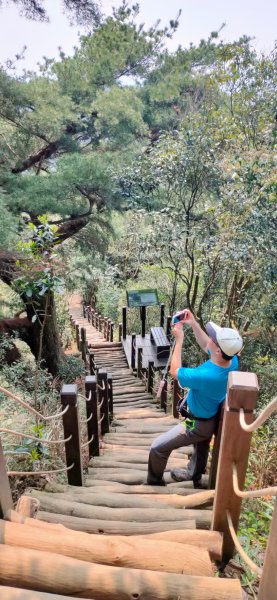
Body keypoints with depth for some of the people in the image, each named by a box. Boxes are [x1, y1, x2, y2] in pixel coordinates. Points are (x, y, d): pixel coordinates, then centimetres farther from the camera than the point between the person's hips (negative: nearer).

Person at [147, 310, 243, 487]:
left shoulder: (206, 376, -45)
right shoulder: (232, 360, -23)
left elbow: (175, 371, -25)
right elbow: (206, 346, -2)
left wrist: (179, 339, -21)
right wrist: (194, 324, -13)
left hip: (198, 424, -8)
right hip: (212, 419, 8)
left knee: (158, 448, 10)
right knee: (201, 445, 35)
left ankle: (154, 482, 36)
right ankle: (193, 475, 63)